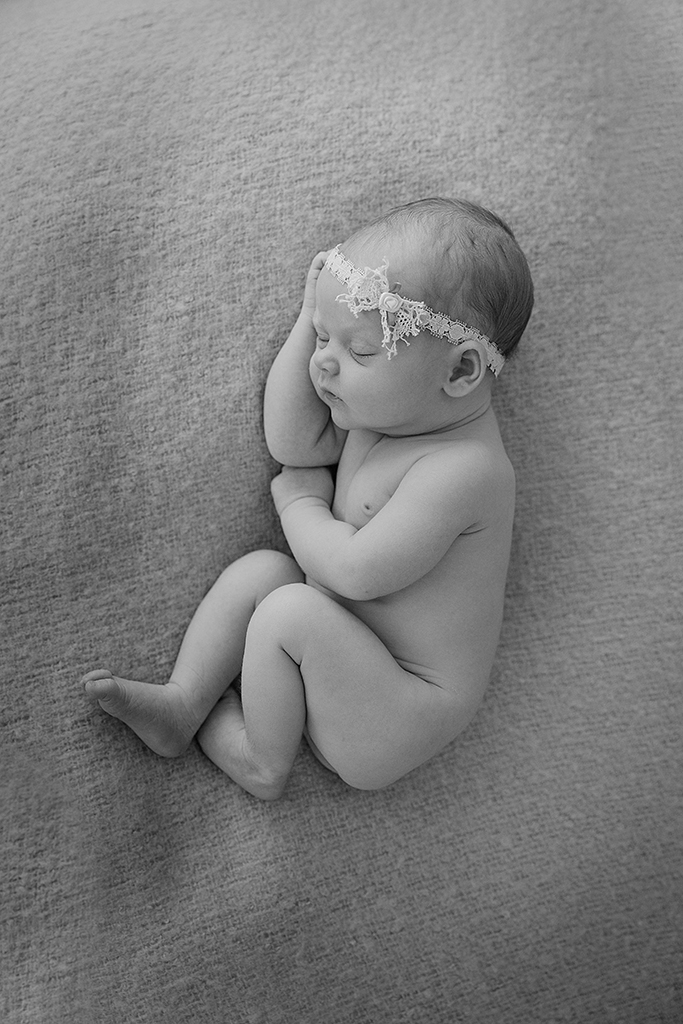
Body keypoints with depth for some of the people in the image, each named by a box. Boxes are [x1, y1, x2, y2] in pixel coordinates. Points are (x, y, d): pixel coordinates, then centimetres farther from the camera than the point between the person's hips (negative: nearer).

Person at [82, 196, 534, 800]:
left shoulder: (464, 469, -29)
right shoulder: (392, 408, -1)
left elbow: (355, 571, -31)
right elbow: (291, 443, 3)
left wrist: (301, 505, -11)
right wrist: (312, 321, -5)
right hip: (338, 657, 9)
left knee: (290, 611, -25)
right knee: (259, 570, -1)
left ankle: (260, 758, -5)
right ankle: (182, 706, -1)